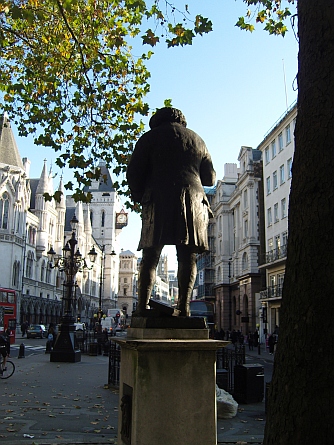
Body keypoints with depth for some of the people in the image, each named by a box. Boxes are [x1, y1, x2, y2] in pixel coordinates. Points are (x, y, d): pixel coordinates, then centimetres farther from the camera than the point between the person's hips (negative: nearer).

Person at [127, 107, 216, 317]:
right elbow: (210, 178, 19)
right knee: (187, 257, 0)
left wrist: (139, 197, 18)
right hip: (192, 200, 2)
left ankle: (143, 305, -8)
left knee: (150, 256, -1)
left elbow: (134, 173, 4)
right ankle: (184, 305, -8)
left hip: (158, 201, -2)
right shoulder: (197, 140, 22)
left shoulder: (150, 137, 13)